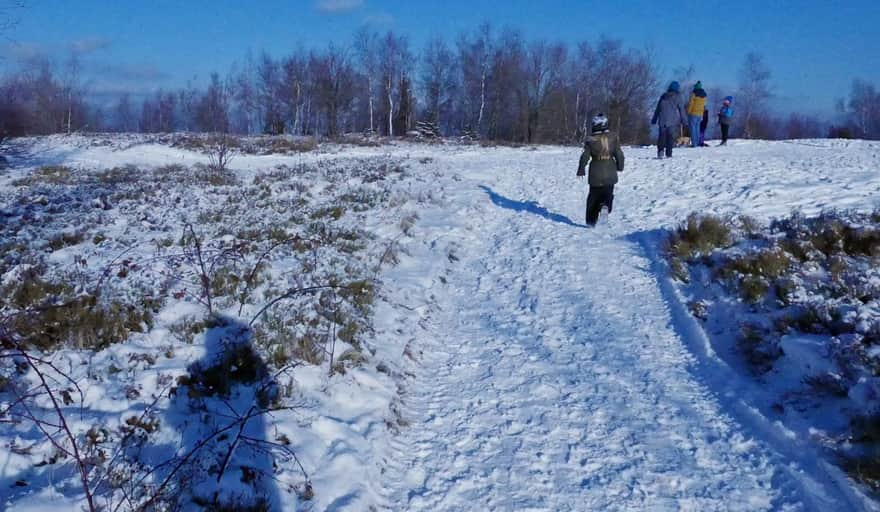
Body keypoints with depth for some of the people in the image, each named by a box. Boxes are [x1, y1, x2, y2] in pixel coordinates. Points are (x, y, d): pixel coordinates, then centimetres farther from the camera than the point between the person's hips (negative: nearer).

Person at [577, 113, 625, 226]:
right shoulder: (613, 137, -3)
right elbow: (619, 154, 2)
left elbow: (585, 157, -6)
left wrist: (581, 170, 7)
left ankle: (591, 220, 14)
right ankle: (605, 206, -19)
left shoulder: (590, 140, -8)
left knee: (593, 197, 13)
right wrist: (620, 166, 19)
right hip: (610, 174, 1)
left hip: (595, 175, -1)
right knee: (608, 194, 13)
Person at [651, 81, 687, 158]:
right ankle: (669, 153, -3)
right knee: (671, 137, 2)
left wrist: (654, 119, 19)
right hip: (673, 120, -2)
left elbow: (657, 109, 13)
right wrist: (684, 120, 7)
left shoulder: (663, 96, 10)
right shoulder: (677, 97, 0)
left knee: (662, 136, 3)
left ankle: (660, 150, -18)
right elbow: (681, 109, 1)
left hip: (662, 121, 2)